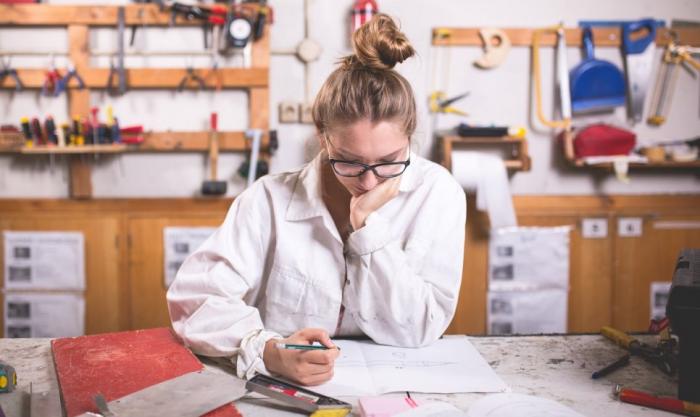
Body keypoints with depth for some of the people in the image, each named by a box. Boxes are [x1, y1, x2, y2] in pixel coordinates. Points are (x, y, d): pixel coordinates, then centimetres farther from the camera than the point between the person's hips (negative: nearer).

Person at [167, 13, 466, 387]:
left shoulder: (436, 193, -7)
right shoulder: (272, 198, -8)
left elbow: (417, 332, -10)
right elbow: (195, 298, -15)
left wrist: (369, 224, -19)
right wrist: (269, 351, -32)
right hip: (281, 391, 0)